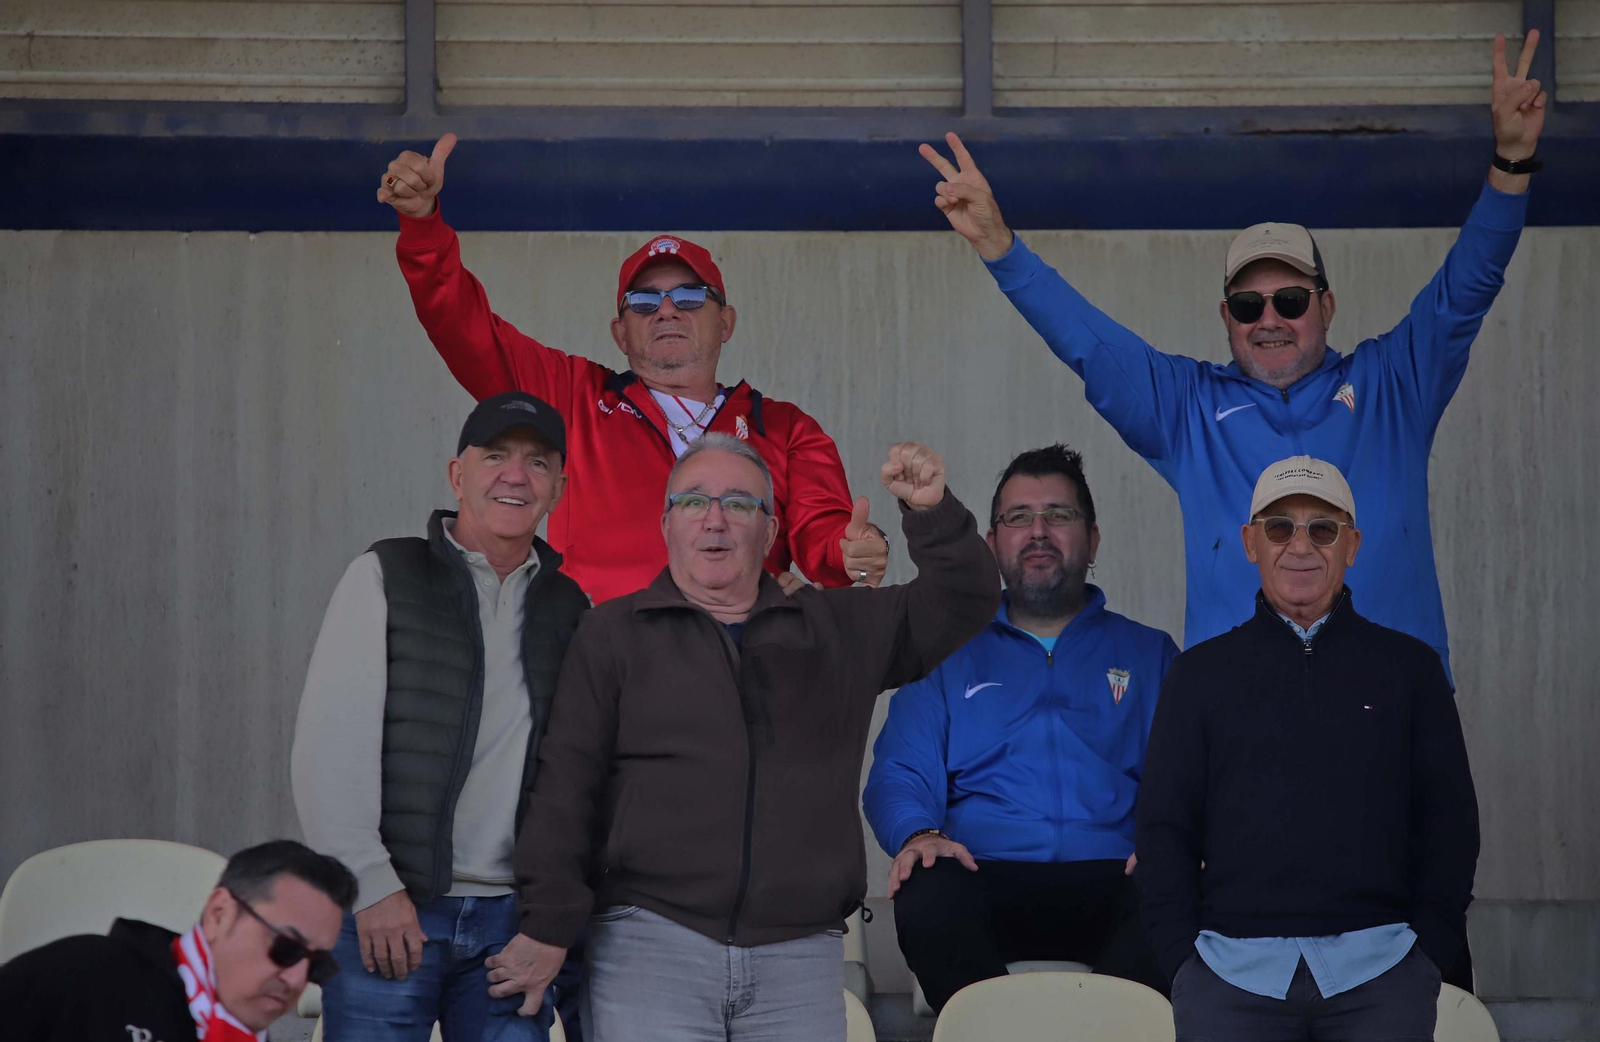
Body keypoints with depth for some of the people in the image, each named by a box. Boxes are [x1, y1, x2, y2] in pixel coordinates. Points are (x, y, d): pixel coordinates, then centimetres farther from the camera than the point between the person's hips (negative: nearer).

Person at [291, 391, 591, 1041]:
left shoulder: (571, 609, 13)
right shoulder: (383, 579, 3)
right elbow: (328, 750, -4)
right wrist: (372, 886, -11)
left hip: (512, 920, 3)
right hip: (384, 911, -3)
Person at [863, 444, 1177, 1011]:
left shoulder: (1149, 655, 24)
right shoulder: (949, 656, 26)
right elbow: (899, 775, 15)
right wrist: (918, 835, -10)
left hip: (1110, 880, 0)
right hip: (985, 878, 0)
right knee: (927, 899, -38)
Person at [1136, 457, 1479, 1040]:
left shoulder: (1410, 668, 11)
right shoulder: (1201, 674, 12)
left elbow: (1449, 821, 10)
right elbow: (1164, 827, 10)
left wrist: (1431, 947, -1)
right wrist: (1181, 957, -1)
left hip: (1379, 973, 0)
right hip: (1233, 973, 0)